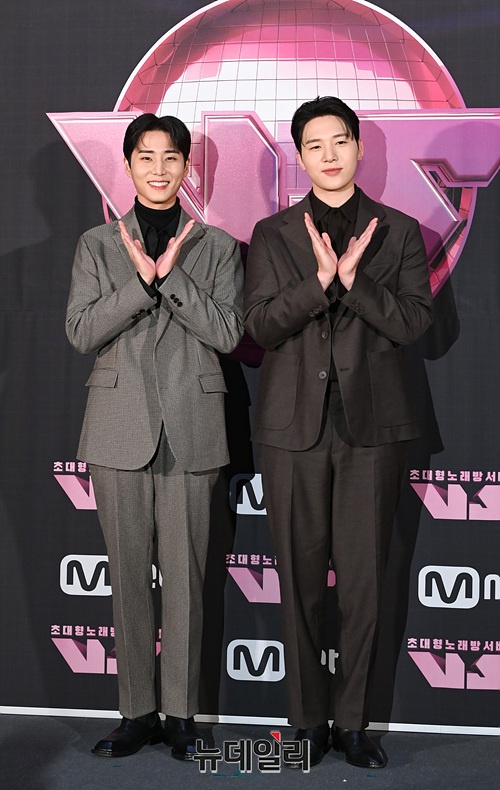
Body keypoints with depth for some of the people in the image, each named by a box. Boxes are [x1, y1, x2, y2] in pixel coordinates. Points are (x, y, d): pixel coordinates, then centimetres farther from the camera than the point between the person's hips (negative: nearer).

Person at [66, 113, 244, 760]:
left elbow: (227, 333, -3)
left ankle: (181, 713, 13)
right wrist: (142, 280, -12)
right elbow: (80, 331, -1)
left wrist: (171, 274, -12)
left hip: (190, 427, -1)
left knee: (184, 570, 1)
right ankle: (137, 711, 17)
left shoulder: (216, 247, 8)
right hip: (120, 426, 1)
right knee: (128, 571, 5)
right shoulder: (98, 245, 10)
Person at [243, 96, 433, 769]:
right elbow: (260, 325, -2)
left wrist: (352, 278, -14)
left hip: (371, 423, 0)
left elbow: (413, 323, -1)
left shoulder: (399, 231, 9)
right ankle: (310, 720, 18)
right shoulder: (273, 234, 10)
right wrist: (320, 280, -16)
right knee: (301, 580, 5)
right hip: (295, 424, 1)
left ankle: (353, 722, 15)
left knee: (364, 581, 1)